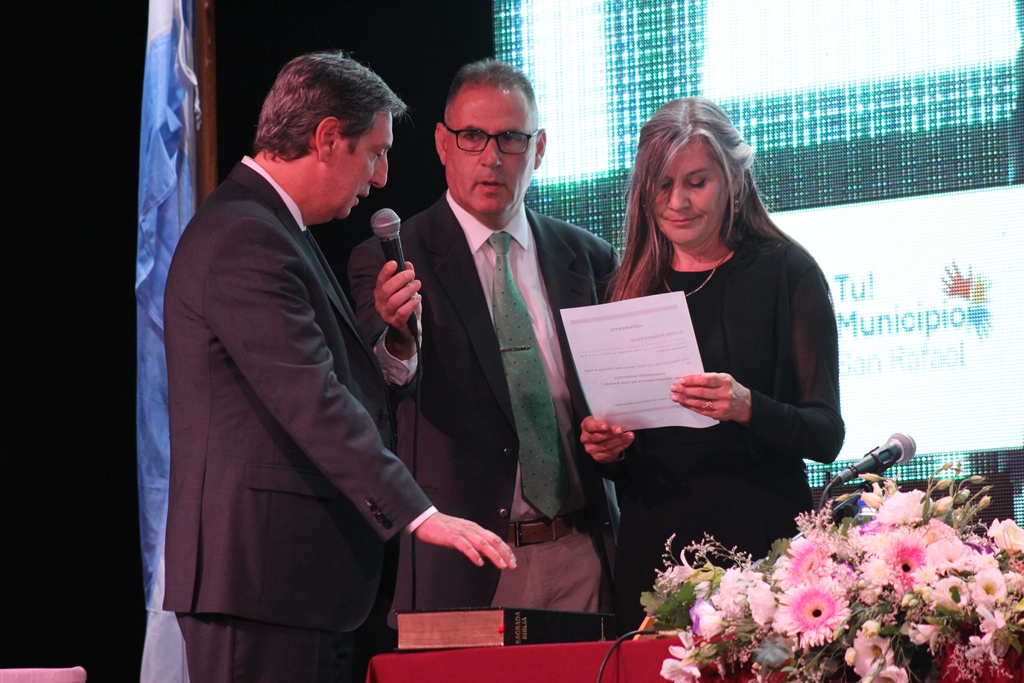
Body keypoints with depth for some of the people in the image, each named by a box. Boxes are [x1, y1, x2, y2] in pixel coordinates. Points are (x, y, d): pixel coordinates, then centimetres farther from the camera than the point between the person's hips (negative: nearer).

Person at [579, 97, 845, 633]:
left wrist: (749, 409, -21)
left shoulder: (785, 273, 1)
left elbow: (827, 434, -4)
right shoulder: (631, 286, 12)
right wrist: (606, 448, -4)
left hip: (758, 541, -3)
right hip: (651, 545, 3)